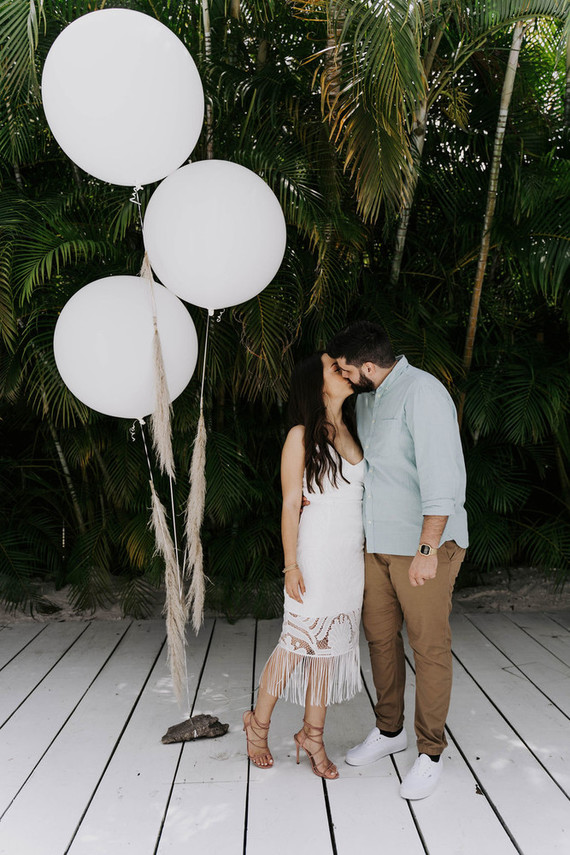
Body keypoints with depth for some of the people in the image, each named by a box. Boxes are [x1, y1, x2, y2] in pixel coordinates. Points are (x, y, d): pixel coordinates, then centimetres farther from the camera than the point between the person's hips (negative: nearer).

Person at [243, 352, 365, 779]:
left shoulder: (352, 433, 12)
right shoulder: (301, 436, -7)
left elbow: (361, 499, 15)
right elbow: (291, 504, -8)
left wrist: (368, 555, 13)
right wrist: (291, 564, -12)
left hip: (352, 557, 6)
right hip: (316, 555, -6)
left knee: (331, 645, 10)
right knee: (298, 641, 0)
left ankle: (313, 734, 23)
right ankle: (259, 723, 21)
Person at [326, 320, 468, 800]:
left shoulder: (422, 393, -18)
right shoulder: (367, 399, 10)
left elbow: (442, 476, -24)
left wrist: (427, 550, -25)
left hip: (425, 545, -8)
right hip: (378, 543, 9)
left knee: (429, 645, 2)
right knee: (379, 636, 15)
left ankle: (430, 754, 17)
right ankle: (389, 730, 34)